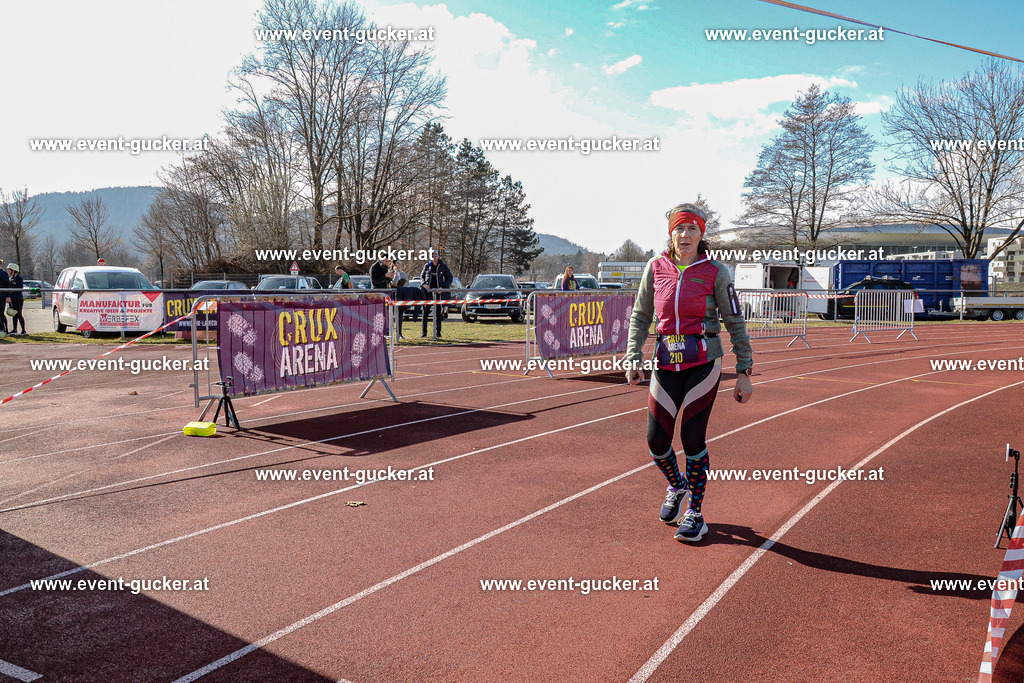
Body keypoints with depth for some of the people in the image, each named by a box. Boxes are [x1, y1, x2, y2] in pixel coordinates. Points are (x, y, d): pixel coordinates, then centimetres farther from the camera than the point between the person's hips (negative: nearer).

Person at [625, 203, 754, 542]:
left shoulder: (715, 272, -3)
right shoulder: (656, 268, 4)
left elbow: (735, 323, 1)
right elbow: (640, 316, 10)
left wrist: (744, 372, -1)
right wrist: (634, 358, -1)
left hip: (704, 363, -3)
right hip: (666, 363, 3)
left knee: (693, 437, -3)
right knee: (656, 441, 2)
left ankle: (695, 514, 16)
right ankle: (677, 487, 35)